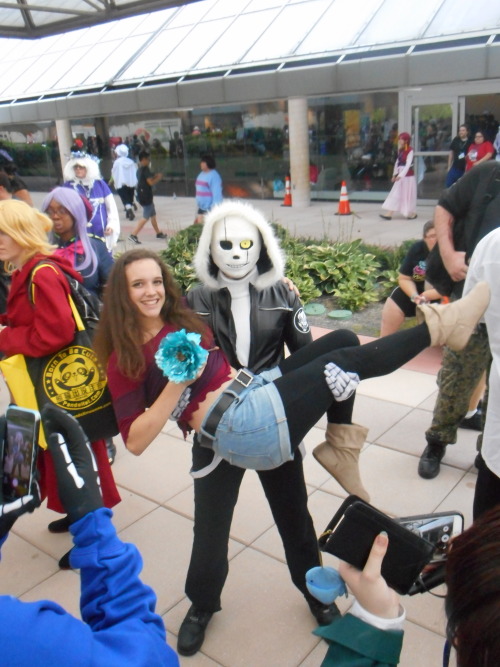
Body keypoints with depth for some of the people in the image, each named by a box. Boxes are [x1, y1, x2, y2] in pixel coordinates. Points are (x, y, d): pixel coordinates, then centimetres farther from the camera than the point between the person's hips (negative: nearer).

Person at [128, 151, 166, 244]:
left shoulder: (140, 169, 13)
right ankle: (133, 235, -13)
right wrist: (159, 178, -4)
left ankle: (158, 233, 31)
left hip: (142, 195, 10)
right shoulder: (145, 169, -16)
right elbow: (151, 182, -20)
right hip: (146, 196, -10)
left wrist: (155, 176, 14)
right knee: (146, 217, -8)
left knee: (153, 215, 20)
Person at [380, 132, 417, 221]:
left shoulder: (410, 150, -14)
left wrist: (401, 175, -29)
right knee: (395, 193, 3)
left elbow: (408, 165, -22)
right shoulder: (400, 150, 9)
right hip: (400, 175, 7)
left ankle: (412, 213, 19)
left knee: (408, 194, 3)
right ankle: (389, 213, 1)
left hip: (408, 175, -7)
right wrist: (395, 174, 4)